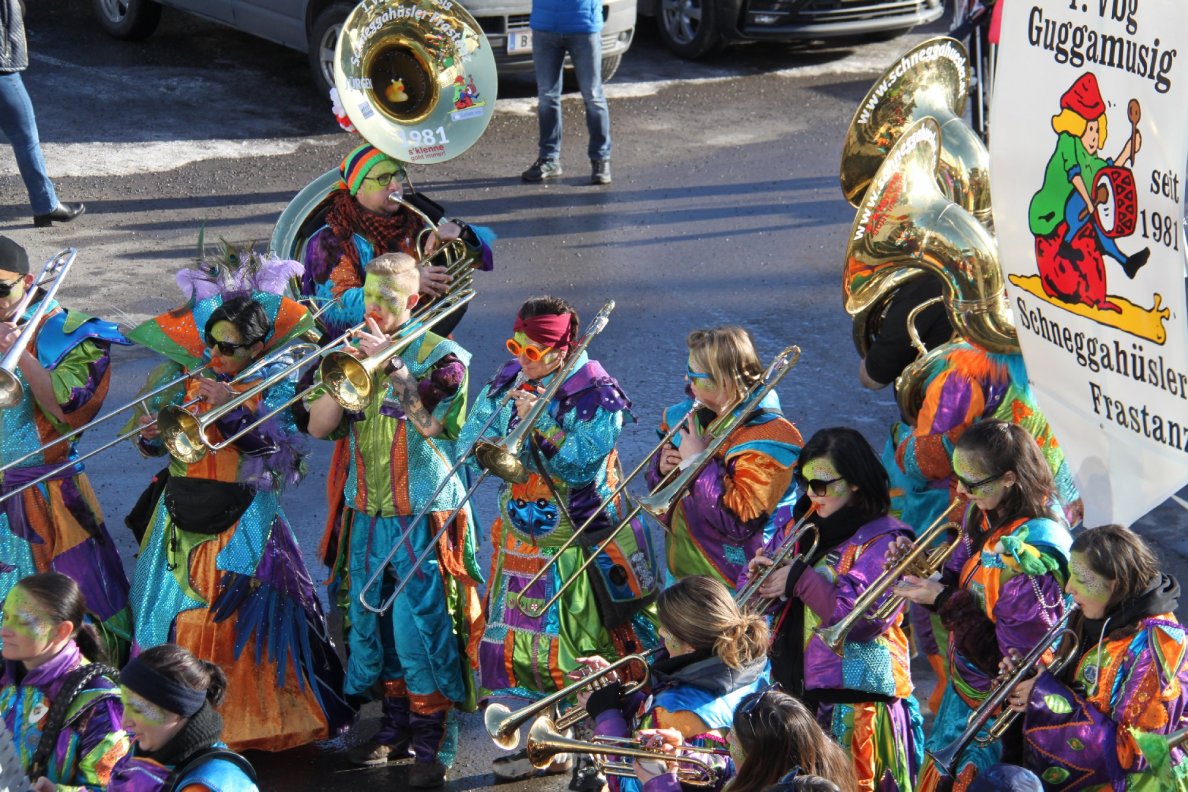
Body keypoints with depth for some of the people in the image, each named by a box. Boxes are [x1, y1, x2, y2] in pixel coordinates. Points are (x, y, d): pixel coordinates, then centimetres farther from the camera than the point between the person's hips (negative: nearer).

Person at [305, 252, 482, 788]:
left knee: (421, 631, -7)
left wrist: (391, 363, -20)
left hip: (422, 517, -5)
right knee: (372, 625, 11)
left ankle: (433, 746, 2)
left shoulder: (440, 355, -4)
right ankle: (396, 729, 26)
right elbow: (319, 426, 2)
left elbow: (432, 423, -20)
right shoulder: (357, 353, 9)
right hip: (367, 515, 5)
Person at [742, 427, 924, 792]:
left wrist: (801, 579, -20)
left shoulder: (884, 540, -8)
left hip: (854, 704, -6)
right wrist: (758, 579, -7)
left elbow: (866, 620, -21)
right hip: (794, 693, 7)